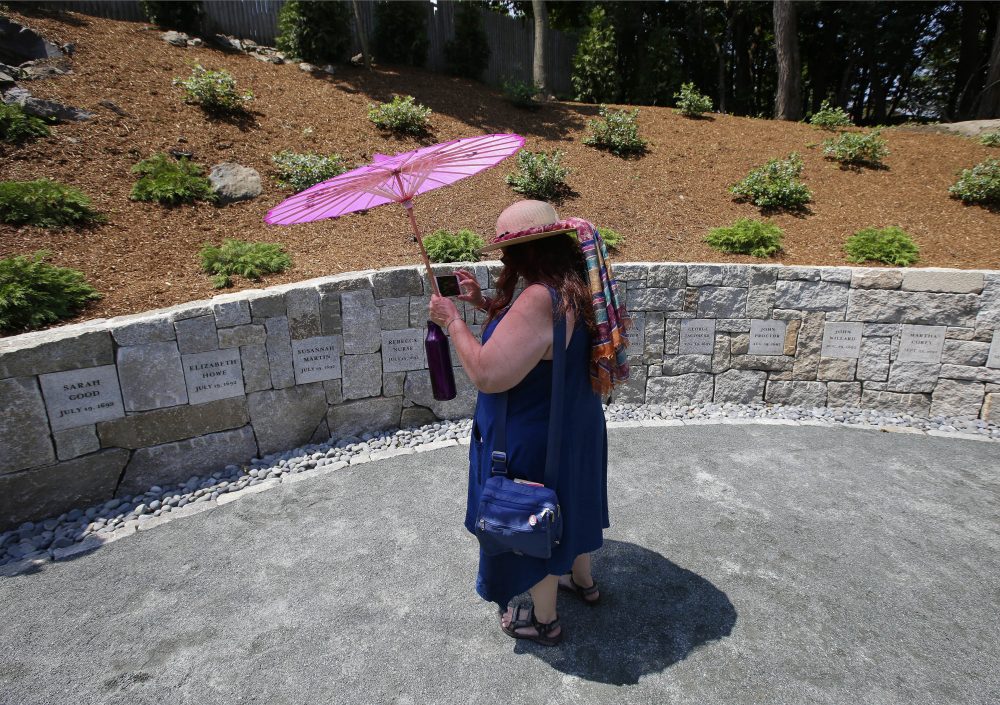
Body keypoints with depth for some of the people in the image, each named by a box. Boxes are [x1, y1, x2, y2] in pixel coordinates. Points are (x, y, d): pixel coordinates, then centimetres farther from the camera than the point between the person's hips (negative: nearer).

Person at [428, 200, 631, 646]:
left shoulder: (541, 300, -33)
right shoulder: (577, 288, -2)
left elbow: (487, 374, -34)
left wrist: (452, 320, -21)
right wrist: (484, 304, 2)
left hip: (534, 444, -9)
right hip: (576, 430, 9)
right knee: (569, 504, 29)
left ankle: (544, 621, 39)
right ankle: (583, 580, 55)